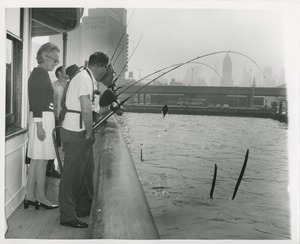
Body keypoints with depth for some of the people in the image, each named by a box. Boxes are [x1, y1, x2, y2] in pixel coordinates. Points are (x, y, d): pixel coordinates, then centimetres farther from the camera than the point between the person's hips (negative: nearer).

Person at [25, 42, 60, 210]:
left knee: (36, 158, 11)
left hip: (40, 118, 10)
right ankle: (41, 198, 5)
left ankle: (30, 196, 17)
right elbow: (37, 101, -19)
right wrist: (39, 125, -22)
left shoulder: (37, 73, 18)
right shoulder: (41, 73, -12)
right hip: (43, 118, -10)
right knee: (42, 159, -4)